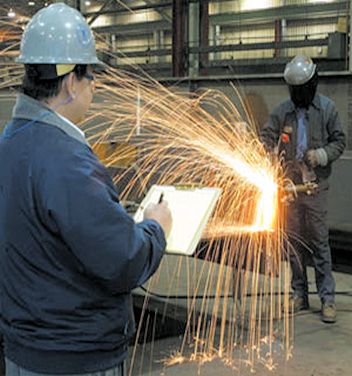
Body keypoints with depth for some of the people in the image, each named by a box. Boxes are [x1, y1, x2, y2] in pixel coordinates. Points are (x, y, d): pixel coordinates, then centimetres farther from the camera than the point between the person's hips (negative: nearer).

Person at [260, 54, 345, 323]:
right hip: (289, 185, 3)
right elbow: (266, 138, 6)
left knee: (319, 241, -3)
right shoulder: (282, 112, 6)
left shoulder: (327, 108, 1)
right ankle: (299, 295, 20)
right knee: (294, 241, 9)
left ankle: (327, 298, 5)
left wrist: (321, 155, -15)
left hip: (316, 185, -3)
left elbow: (339, 141, 3)